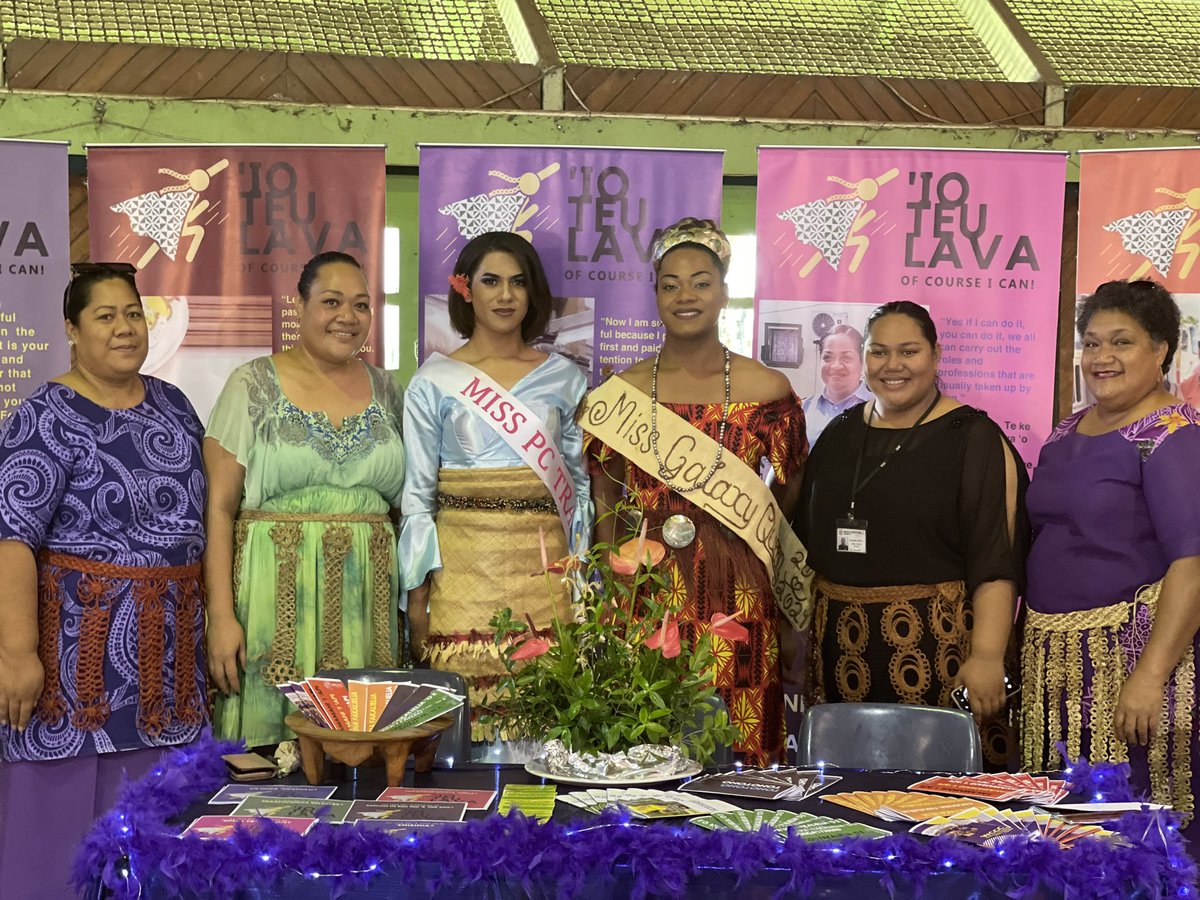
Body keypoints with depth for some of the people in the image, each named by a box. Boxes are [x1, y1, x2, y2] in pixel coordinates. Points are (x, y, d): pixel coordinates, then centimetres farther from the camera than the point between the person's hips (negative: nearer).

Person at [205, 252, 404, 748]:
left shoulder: (383, 389, 12)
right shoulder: (253, 385, 0)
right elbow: (219, 507, -5)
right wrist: (221, 616, -12)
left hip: (366, 596, 3)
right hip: (277, 591, -3)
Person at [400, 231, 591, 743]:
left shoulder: (564, 379, 9)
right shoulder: (435, 382, 4)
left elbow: (581, 482, 11)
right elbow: (417, 493, 3)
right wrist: (417, 597, -3)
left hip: (544, 568, 2)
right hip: (463, 566, -1)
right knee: (466, 713, -4)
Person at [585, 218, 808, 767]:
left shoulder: (767, 390, 1)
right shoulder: (621, 392, 4)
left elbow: (788, 495, 14)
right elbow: (604, 501, 12)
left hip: (735, 601, -1)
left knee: (738, 756, 1)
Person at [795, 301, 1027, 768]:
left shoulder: (972, 437, -3)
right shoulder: (840, 433, 15)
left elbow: (995, 560, -10)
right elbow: (806, 539, 20)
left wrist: (987, 655, -19)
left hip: (935, 642, -5)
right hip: (839, 640, 5)